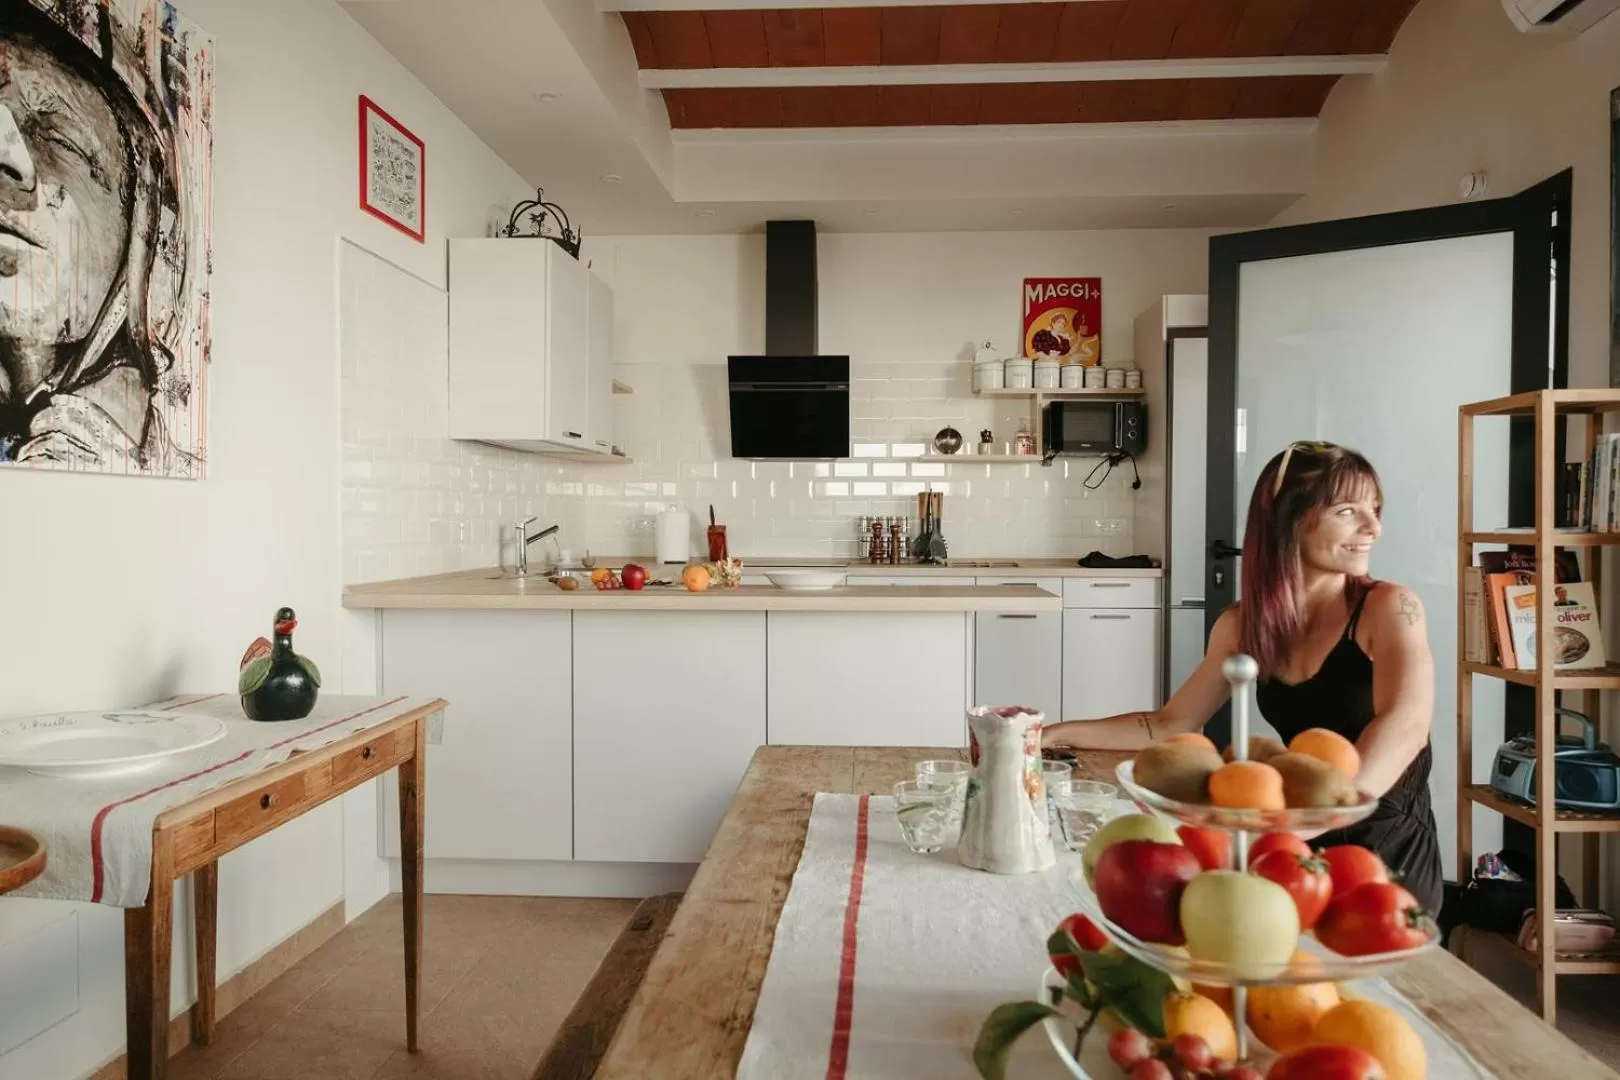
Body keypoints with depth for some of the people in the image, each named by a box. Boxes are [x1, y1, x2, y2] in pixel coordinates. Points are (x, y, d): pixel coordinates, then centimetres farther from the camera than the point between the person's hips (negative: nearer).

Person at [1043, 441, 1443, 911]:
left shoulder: (1389, 607, -12)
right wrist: (1059, 733, -3)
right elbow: (1170, 724, 7)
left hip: (1389, 857, -4)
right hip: (1303, 854, 4)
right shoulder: (1241, 623, 0)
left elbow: (1404, 724, -29)